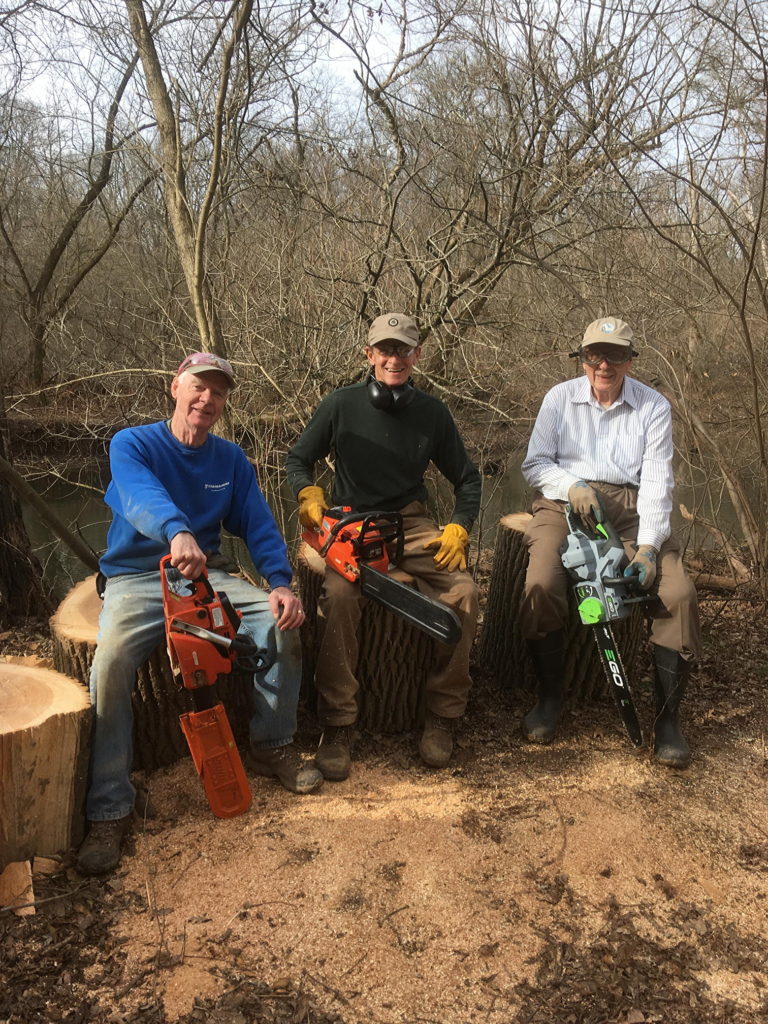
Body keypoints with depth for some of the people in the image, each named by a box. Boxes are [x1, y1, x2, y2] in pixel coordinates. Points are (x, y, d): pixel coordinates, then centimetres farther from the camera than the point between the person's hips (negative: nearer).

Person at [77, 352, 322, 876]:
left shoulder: (232, 459, 8)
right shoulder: (132, 444, -7)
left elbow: (259, 527, 1)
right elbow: (143, 496, -30)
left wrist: (281, 582, -18)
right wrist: (178, 532, -53)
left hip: (204, 576, 4)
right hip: (135, 579, -3)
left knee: (281, 621, -18)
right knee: (110, 663, -31)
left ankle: (273, 745, 2)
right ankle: (109, 812, -18)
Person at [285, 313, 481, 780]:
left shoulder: (432, 412, 5)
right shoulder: (341, 404, -1)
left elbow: (467, 478, 14)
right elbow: (299, 460, 9)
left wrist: (459, 529, -3)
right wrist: (310, 495, -13)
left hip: (412, 523, 2)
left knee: (464, 591, -25)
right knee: (339, 594, -33)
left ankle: (443, 715, -8)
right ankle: (338, 726, -21)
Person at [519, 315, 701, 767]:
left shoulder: (654, 407, 6)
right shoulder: (560, 397, 9)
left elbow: (656, 482, -2)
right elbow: (535, 464, 7)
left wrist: (648, 546, -15)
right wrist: (571, 486, -15)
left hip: (631, 506, 1)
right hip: (565, 502, 0)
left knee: (679, 594, -23)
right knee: (542, 586, -28)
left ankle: (668, 717, -6)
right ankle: (550, 698, -4)